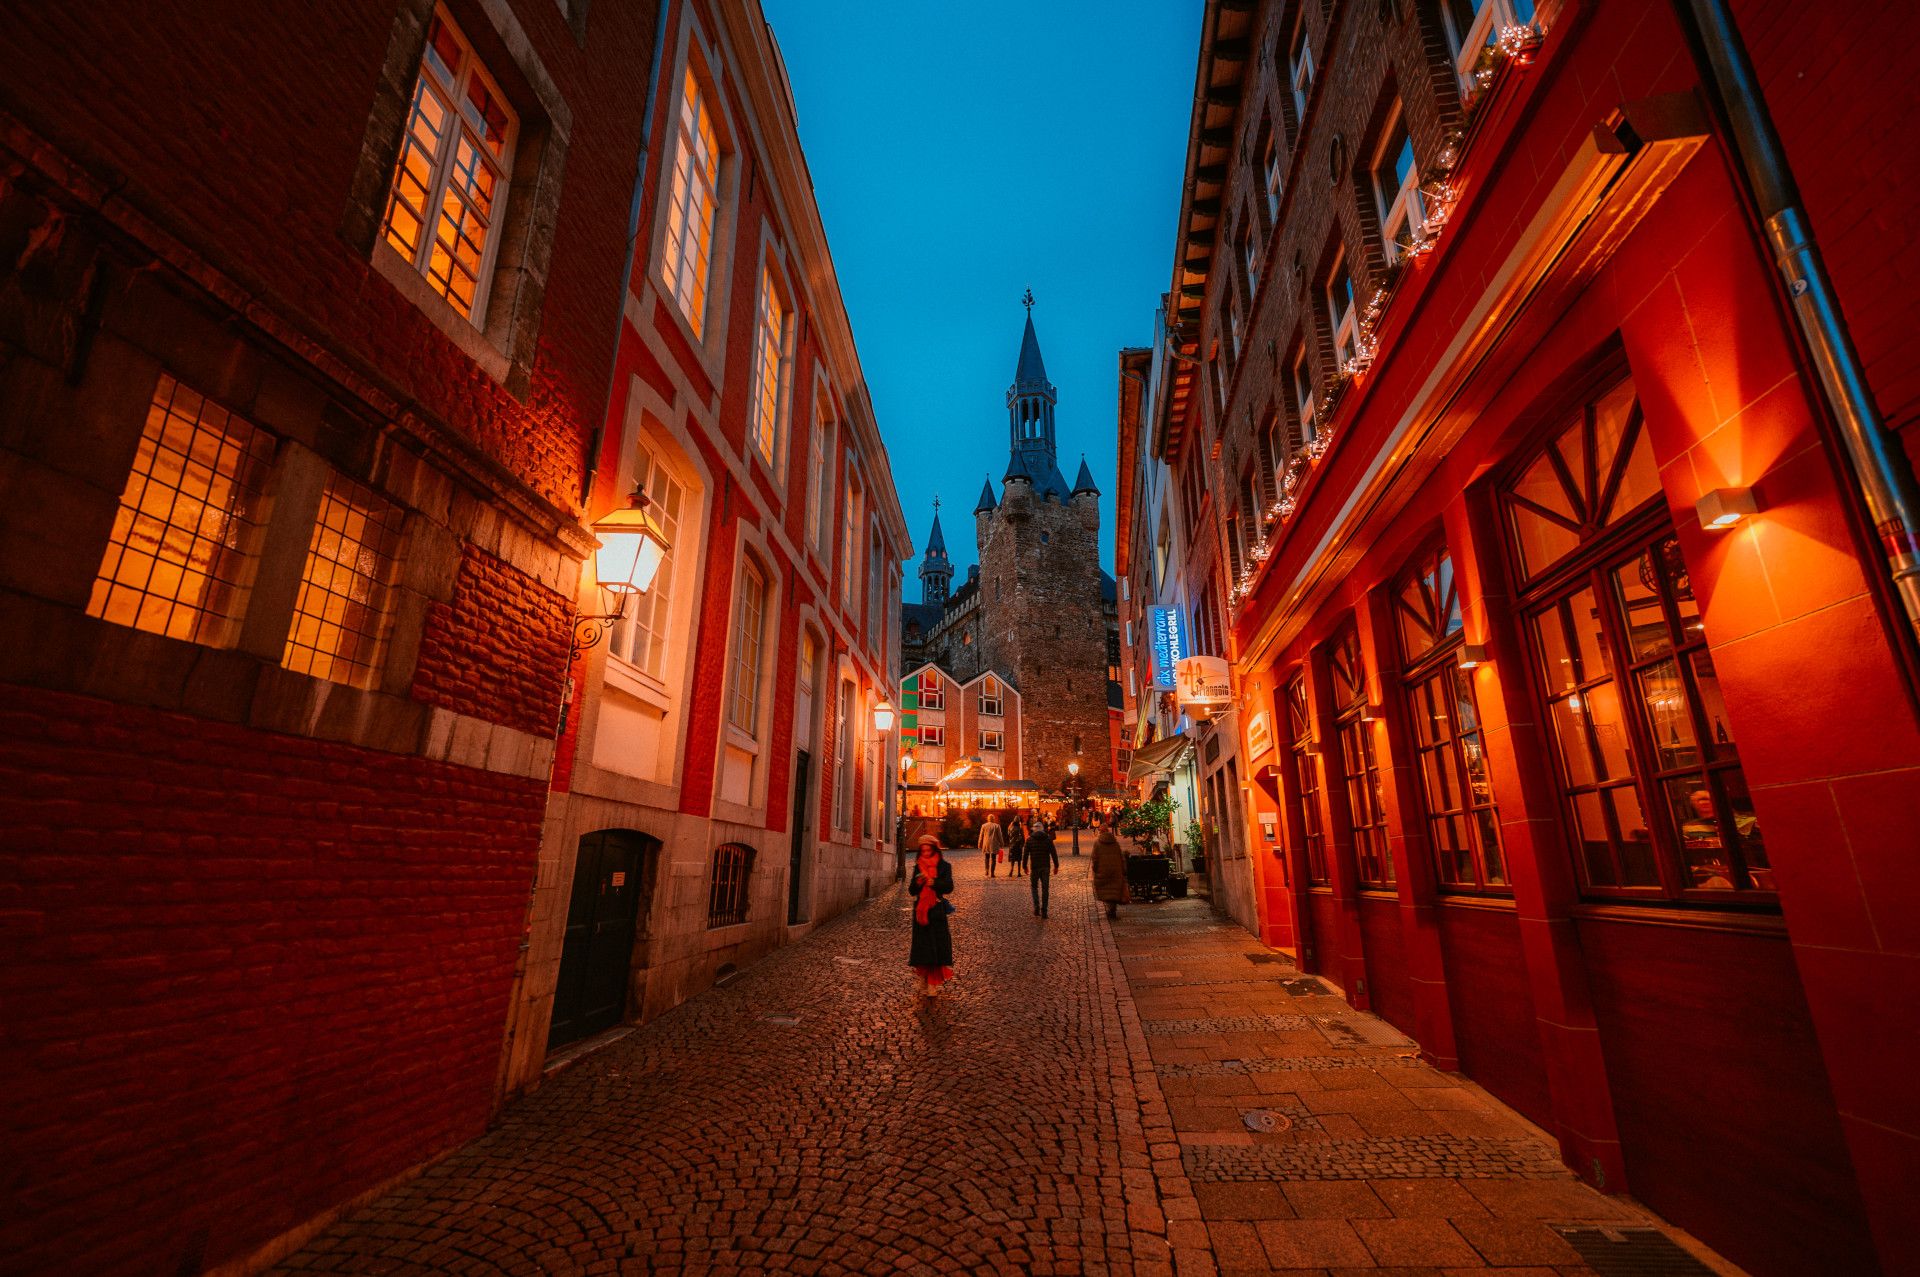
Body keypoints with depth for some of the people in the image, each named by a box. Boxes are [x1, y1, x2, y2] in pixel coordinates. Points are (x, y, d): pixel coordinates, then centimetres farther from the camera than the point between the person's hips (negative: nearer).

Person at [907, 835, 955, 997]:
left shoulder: (944, 866, 1)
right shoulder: (918, 867, 8)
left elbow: (949, 887, -12)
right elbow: (911, 892, 4)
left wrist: (933, 882, -27)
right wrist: (918, 882, -17)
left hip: (937, 912, -2)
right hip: (920, 912, 2)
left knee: (937, 946, -3)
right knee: (922, 946, 2)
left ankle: (933, 985, 3)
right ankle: (923, 984, 10)